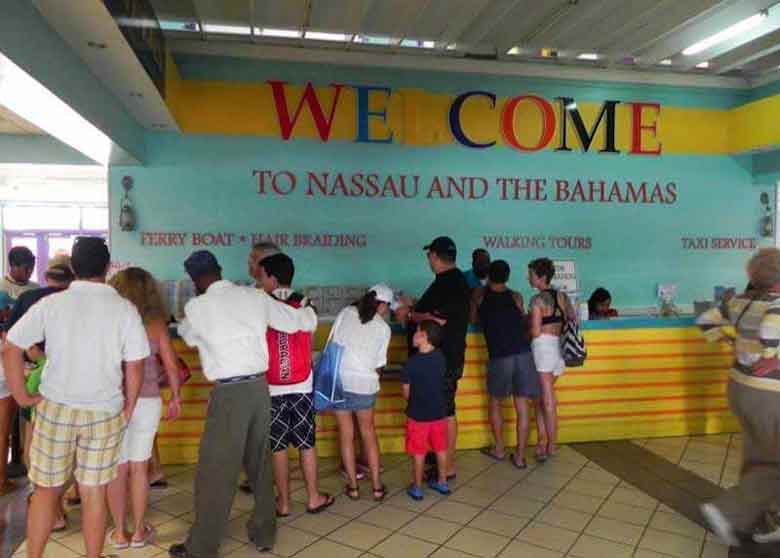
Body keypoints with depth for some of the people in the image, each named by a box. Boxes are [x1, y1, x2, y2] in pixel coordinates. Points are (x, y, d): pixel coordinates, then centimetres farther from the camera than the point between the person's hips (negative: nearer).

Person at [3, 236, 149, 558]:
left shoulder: (51, 304, -6)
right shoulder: (125, 309, -7)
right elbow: (135, 367, -6)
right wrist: (128, 409, 6)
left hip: (55, 408, 1)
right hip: (105, 413, 0)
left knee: (46, 490, 16)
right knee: (94, 494, 11)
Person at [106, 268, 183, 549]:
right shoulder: (156, 323, -3)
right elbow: (171, 364, -1)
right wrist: (175, 397, 12)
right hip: (147, 401, 1)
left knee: (117, 468, 11)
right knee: (139, 467, 13)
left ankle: (119, 533, 22)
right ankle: (138, 531, 23)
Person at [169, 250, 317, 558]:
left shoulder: (197, 307, -6)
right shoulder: (255, 296, 3)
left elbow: (187, 335, 16)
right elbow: (297, 320, 12)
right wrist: (309, 312, 35)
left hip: (229, 393, -5)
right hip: (259, 387, 5)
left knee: (215, 471, 6)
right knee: (259, 463, 18)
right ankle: (264, 533, 32)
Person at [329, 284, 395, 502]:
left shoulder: (345, 313, 3)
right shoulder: (383, 328, 0)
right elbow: (379, 365, 3)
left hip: (338, 380, 1)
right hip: (364, 384, -1)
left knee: (346, 434, 14)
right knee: (368, 432, 17)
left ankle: (353, 486, 19)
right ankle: (377, 486, 19)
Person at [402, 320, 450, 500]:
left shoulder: (411, 363, -19)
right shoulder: (441, 357, -8)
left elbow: (406, 392, -9)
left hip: (418, 414, -4)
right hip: (439, 412, 4)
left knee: (418, 452, 9)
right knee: (440, 449, 18)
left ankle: (417, 488, 21)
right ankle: (442, 482, 32)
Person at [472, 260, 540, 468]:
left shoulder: (479, 294, 6)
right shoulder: (516, 297, 7)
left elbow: (474, 319, 19)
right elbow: (522, 321, 14)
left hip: (499, 358, -1)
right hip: (523, 355, 1)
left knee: (495, 402, 20)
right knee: (522, 408, 7)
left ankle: (499, 449, 28)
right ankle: (520, 456, 14)